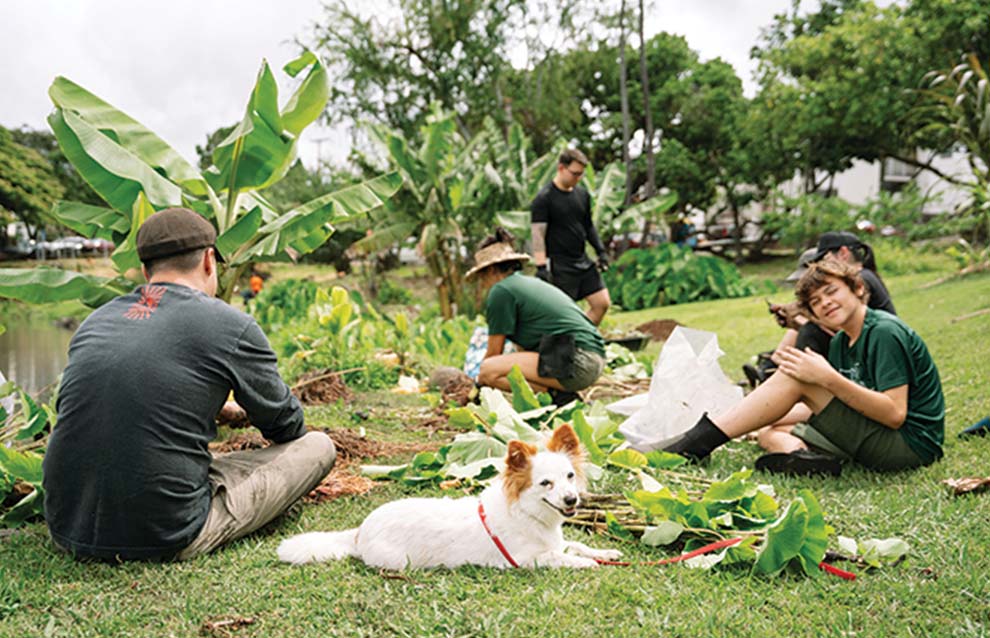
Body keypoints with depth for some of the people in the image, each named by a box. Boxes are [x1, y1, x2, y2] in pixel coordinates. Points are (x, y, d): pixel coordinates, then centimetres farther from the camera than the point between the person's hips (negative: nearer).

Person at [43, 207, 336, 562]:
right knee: (318, 446, 6)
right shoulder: (232, 326, -7)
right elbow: (287, 427, 8)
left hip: (68, 532, 6)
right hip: (167, 541, -5)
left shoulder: (95, 321, 9)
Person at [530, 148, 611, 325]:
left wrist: (600, 251, 15)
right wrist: (541, 267, -22)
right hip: (560, 266, -7)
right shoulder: (543, 199, -9)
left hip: (583, 262, 7)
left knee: (602, 303, 3)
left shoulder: (583, 195, 11)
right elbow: (538, 234, -15)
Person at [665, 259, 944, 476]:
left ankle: (705, 438, -19)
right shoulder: (840, 342, 14)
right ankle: (803, 456, -25)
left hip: (911, 442, -10)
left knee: (796, 376, -18)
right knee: (770, 434, 8)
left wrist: (827, 378, -27)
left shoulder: (885, 333, -14)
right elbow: (832, 408, 14)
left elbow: (895, 414, -23)